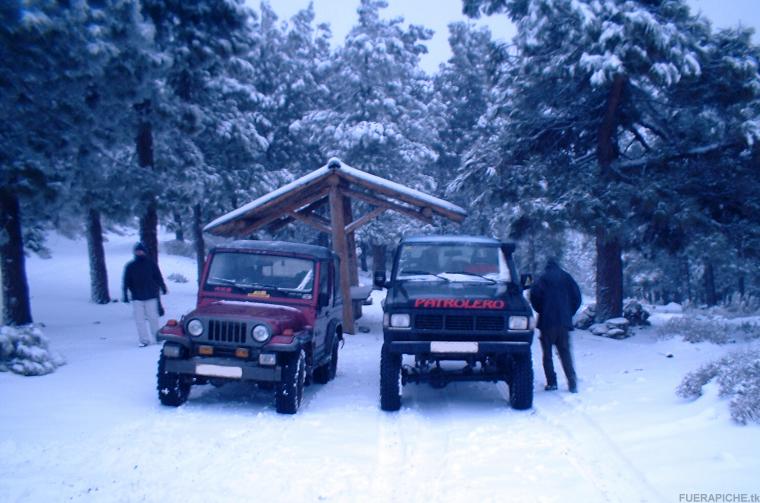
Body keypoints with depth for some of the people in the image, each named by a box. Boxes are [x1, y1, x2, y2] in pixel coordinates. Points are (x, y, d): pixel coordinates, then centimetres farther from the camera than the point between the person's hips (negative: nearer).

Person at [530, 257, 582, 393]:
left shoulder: (543, 278, 3)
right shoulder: (566, 277, 12)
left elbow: (534, 295, -10)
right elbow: (577, 296, 7)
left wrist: (541, 311, 5)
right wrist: (569, 313, 14)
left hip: (547, 321, -3)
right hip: (564, 321, 3)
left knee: (547, 353, 5)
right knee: (565, 352, 6)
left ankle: (551, 382, -1)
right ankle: (572, 382, -6)